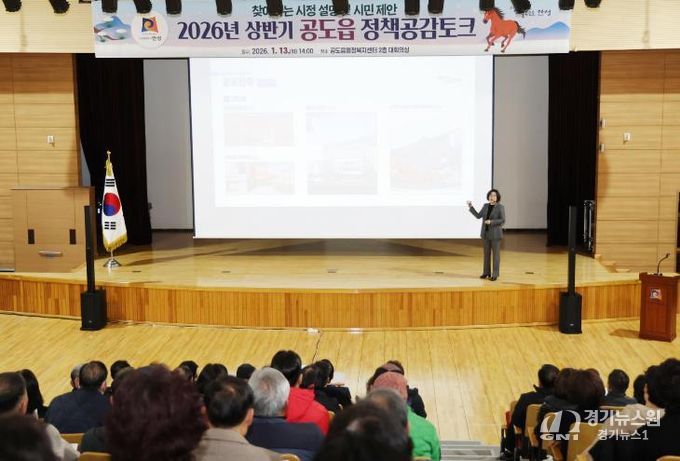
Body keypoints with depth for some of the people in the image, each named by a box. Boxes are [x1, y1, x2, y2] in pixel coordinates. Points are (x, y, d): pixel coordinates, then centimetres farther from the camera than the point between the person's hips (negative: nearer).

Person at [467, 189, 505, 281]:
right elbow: (478, 216, 7)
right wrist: (471, 207, 1)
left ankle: (495, 275, 2)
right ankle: (486, 273, 20)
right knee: (486, 253, 10)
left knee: (495, 253, -2)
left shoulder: (500, 207, -10)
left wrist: (491, 222, -23)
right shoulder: (486, 206, 7)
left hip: (495, 234, -6)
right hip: (486, 233, 6)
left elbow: (502, 221, -13)